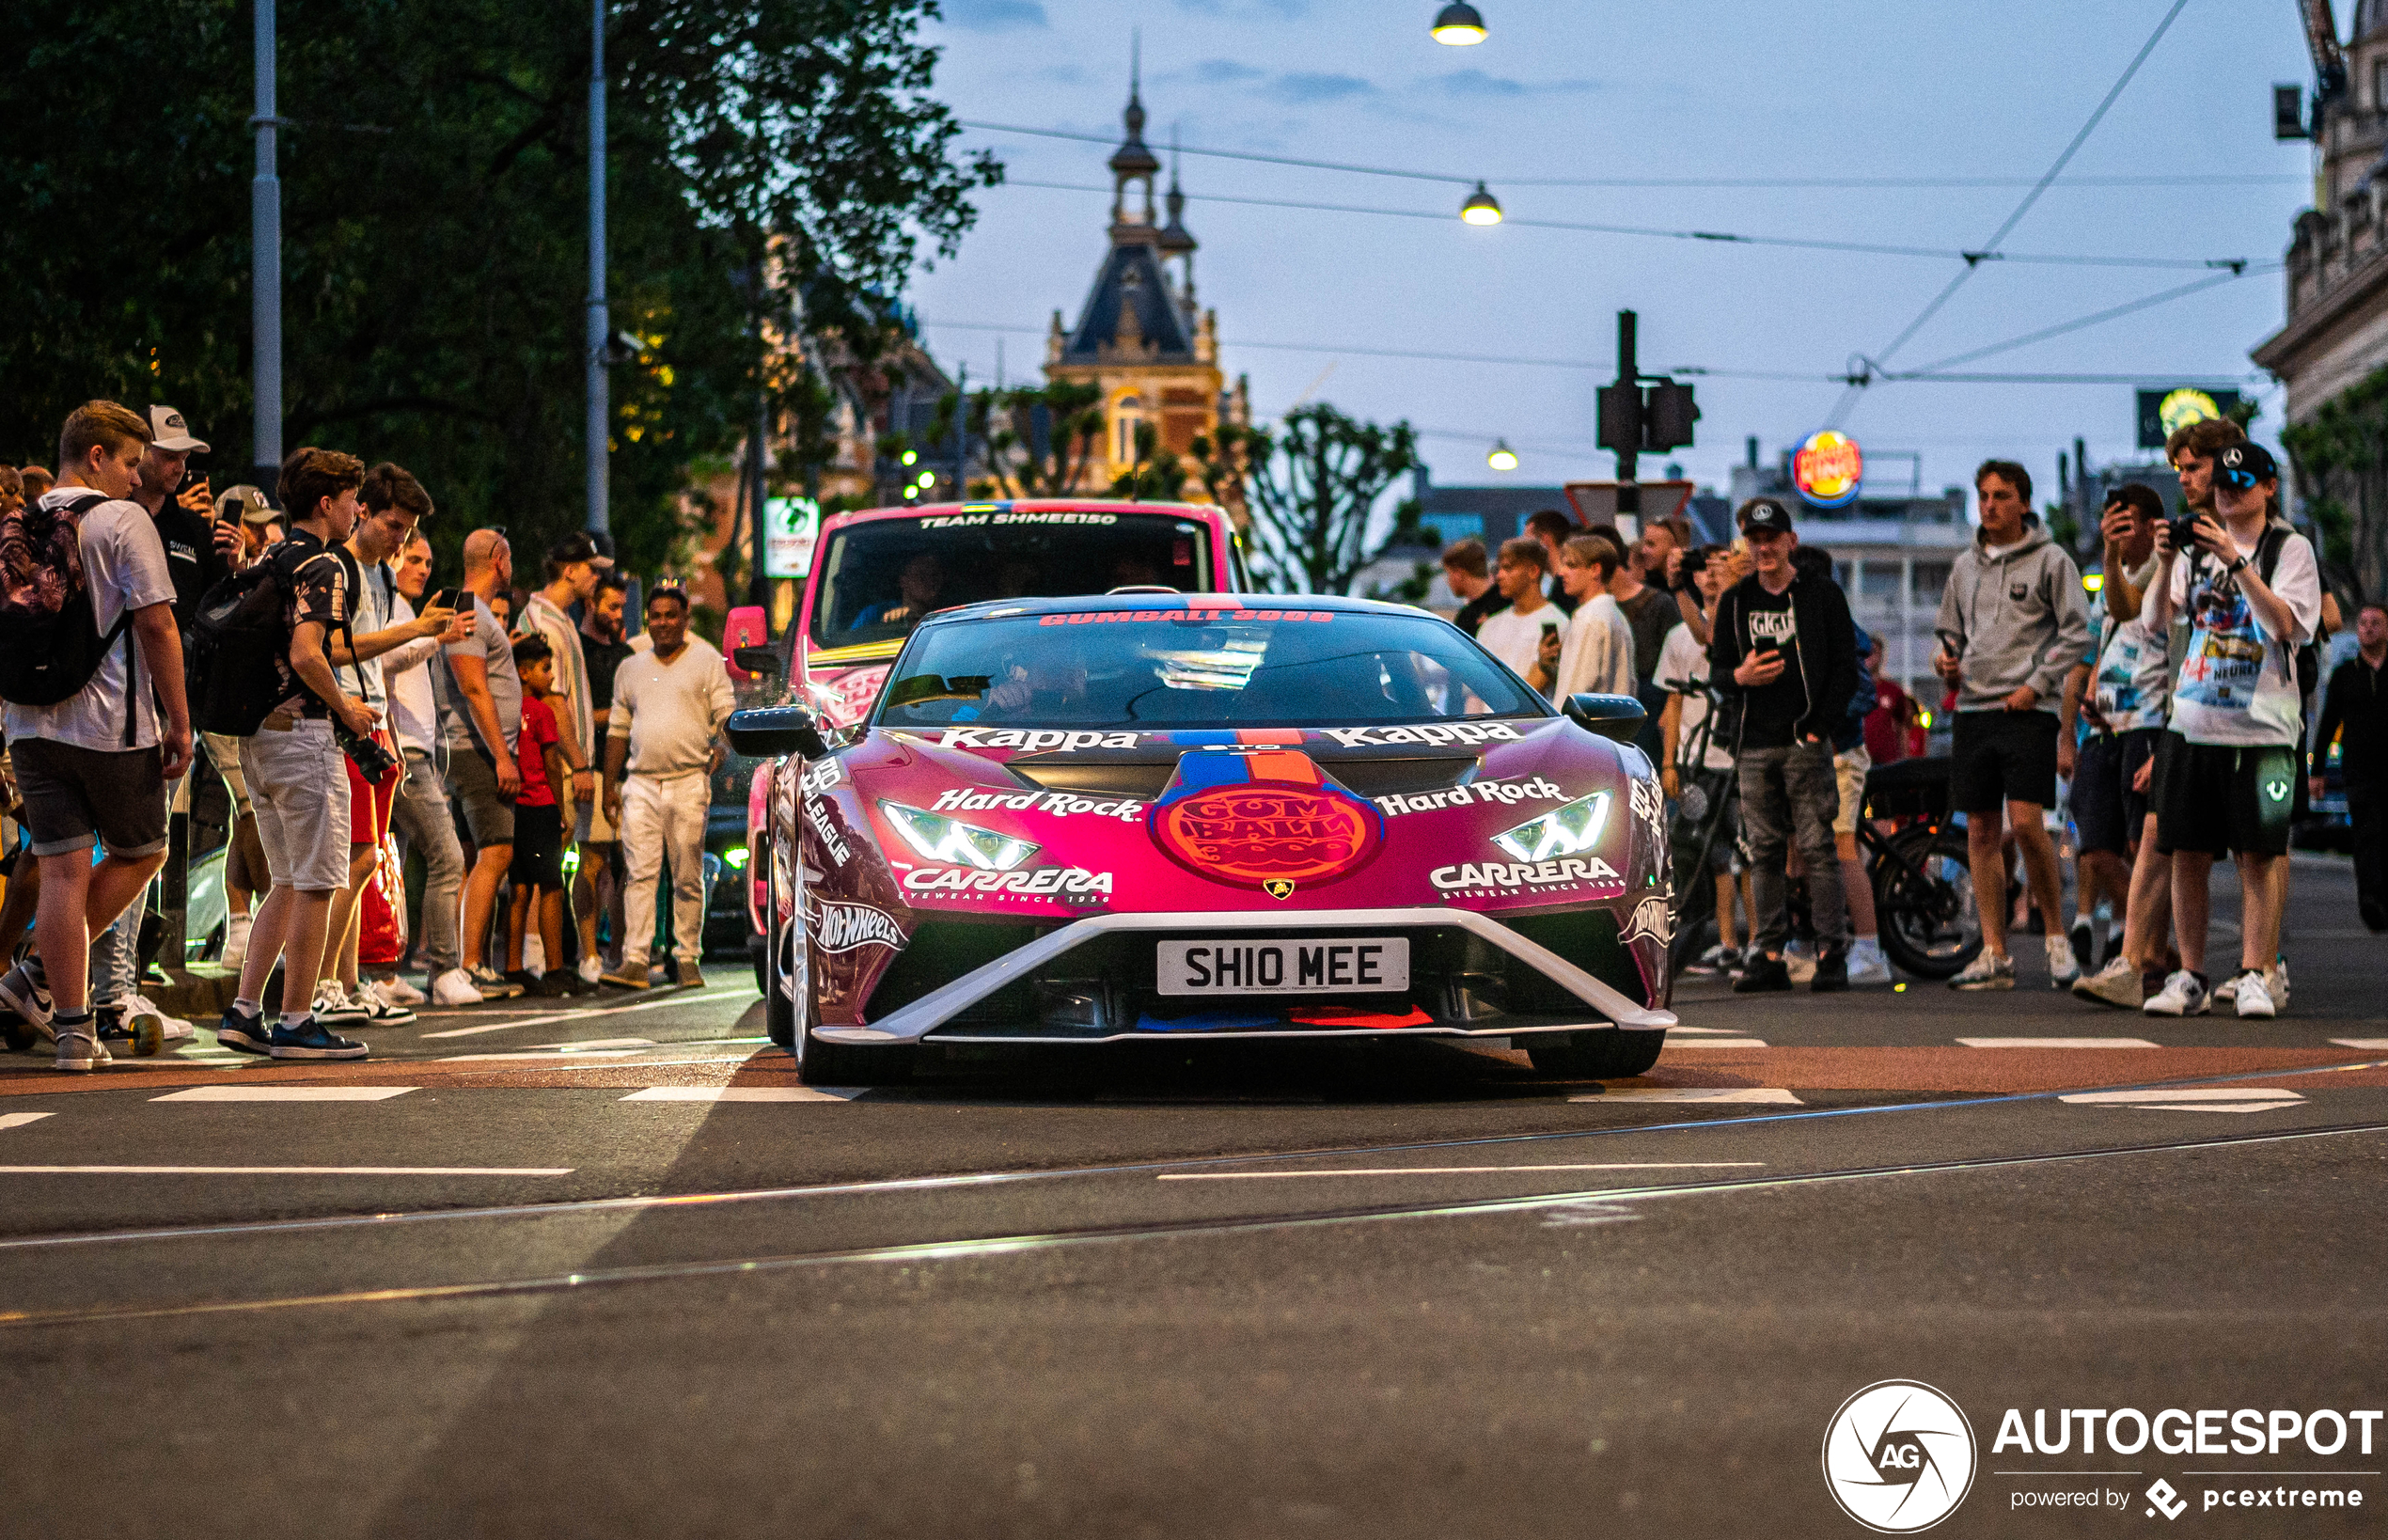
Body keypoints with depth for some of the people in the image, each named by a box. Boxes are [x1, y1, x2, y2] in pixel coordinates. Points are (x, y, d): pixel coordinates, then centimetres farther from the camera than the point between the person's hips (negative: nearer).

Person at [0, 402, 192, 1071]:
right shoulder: (123, 520, -7)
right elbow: (155, 622, -12)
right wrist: (179, 721, -7)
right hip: (115, 724, -5)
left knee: (62, 871, 4)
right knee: (141, 854, 14)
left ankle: (72, 1028, 0)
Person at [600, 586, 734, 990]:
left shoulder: (707, 661, 7)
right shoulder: (630, 669, 17)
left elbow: (726, 713, 2)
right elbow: (618, 729, 19)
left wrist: (721, 745, -18)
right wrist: (609, 785, 14)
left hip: (689, 780, -2)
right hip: (641, 782, 2)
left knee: (688, 878, 0)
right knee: (641, 873, -7)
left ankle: (688, 960, 7)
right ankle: (635, 961, -11)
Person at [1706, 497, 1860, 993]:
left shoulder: (1823, 596, 4)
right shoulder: (1735, 603, 13)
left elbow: (1846, 668, 1)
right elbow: (1716, 667, 14)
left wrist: (1819, 728, -8)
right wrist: (1739, 677, -10)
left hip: (1806, 743, -4)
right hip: (1756, 745, 4)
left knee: (1818, 848, -7)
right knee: (1764, 851, 4)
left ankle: (1832, 953, -6)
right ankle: (1770, 956, 7)